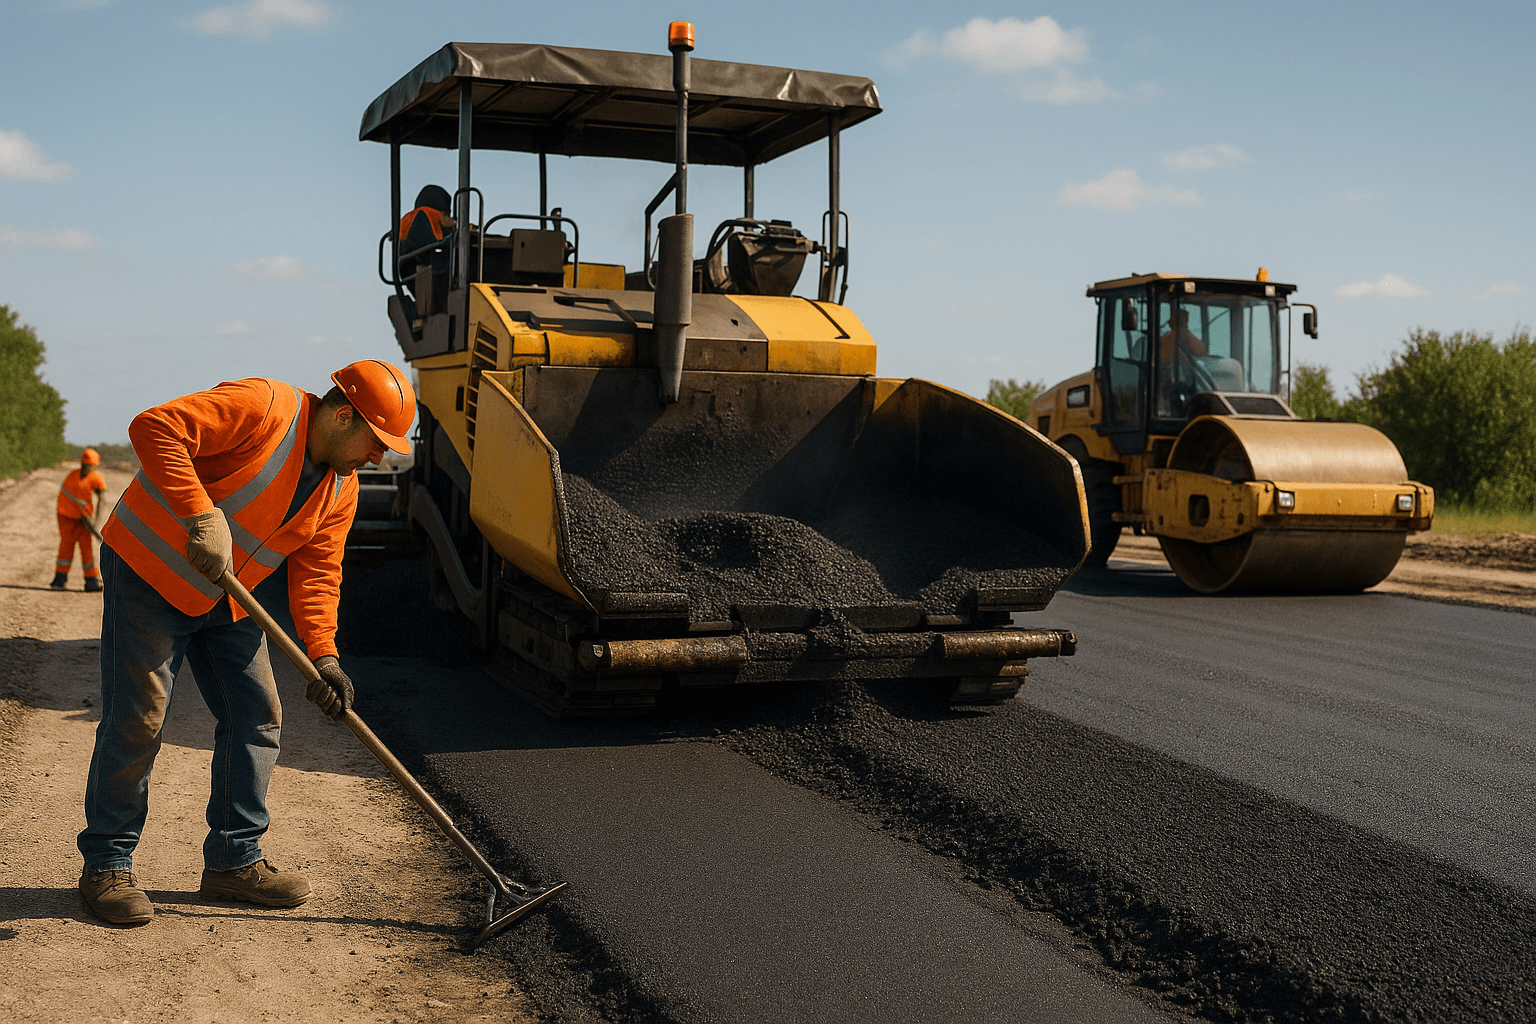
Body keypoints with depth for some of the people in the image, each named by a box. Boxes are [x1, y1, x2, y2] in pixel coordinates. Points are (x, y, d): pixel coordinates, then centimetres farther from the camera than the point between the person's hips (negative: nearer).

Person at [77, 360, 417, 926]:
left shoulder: (342, 489, 0)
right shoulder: (263, 408, -24)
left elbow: (316, 574, -1)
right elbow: (154, 427, -32)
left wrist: (323, 657, -15)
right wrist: (202, 515, -39)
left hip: (226, 600, 8)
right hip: (148, 574, -8)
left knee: (257, 716, 4)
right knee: (137, 719, -7)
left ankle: (234, 859, 15)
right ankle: (106, 864, 8)